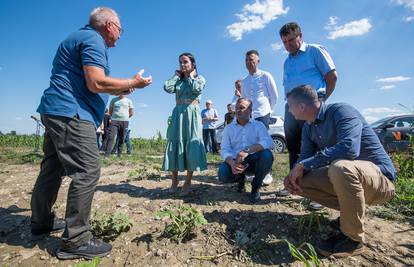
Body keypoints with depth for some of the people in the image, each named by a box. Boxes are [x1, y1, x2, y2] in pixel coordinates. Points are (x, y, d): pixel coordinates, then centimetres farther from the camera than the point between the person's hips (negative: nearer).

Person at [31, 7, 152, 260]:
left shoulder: (82, 37, 25)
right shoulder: (93, 39, -7)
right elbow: (96, 83, -20)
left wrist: (120, 89, 26)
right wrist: (133, 82, -9)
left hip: (55, 111, 11)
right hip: (70, 113, -11)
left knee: (52, 169, 16)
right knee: (87, 171, -13)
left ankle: (41, 223, 31)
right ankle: (76, 240, -6)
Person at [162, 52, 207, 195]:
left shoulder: (200, 78, 10)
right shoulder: (177, 80, 17)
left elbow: (197, 89, -13)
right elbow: (167, 88, -4)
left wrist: (190, 76, 4)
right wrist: (177, 75, 8)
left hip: (192, 114, -3)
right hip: (178, 114, 3)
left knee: (191, 145, -6)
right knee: (175, 144, 0)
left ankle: (188, 181, 3)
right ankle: (174, 180, 9)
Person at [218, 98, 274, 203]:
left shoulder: (258, 125, 2)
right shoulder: (228, 128, 8)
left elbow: (268, 142, -18)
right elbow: (225, 149, -4)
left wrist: (247, 150, -35)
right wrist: (232, 163, -27)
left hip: (254, 161, -1)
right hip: (236, 162, 1)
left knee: (267, 155, -32)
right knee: (223, 174, -29)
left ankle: (256, 187, -5)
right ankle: (241, 178, 11)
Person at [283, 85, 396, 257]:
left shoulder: (342, 111, -20)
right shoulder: (308, 127, 4)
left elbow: (349, 148, -37)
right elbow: (305, 157, 4)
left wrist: (304, 165, -32)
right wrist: (295, 173, -18)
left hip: (380, 178, -7)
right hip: (346, 176, 8)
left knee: (341, 167, -38)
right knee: (301, 181, -4)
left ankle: (353, 239, -17)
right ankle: (352, 212, 9)